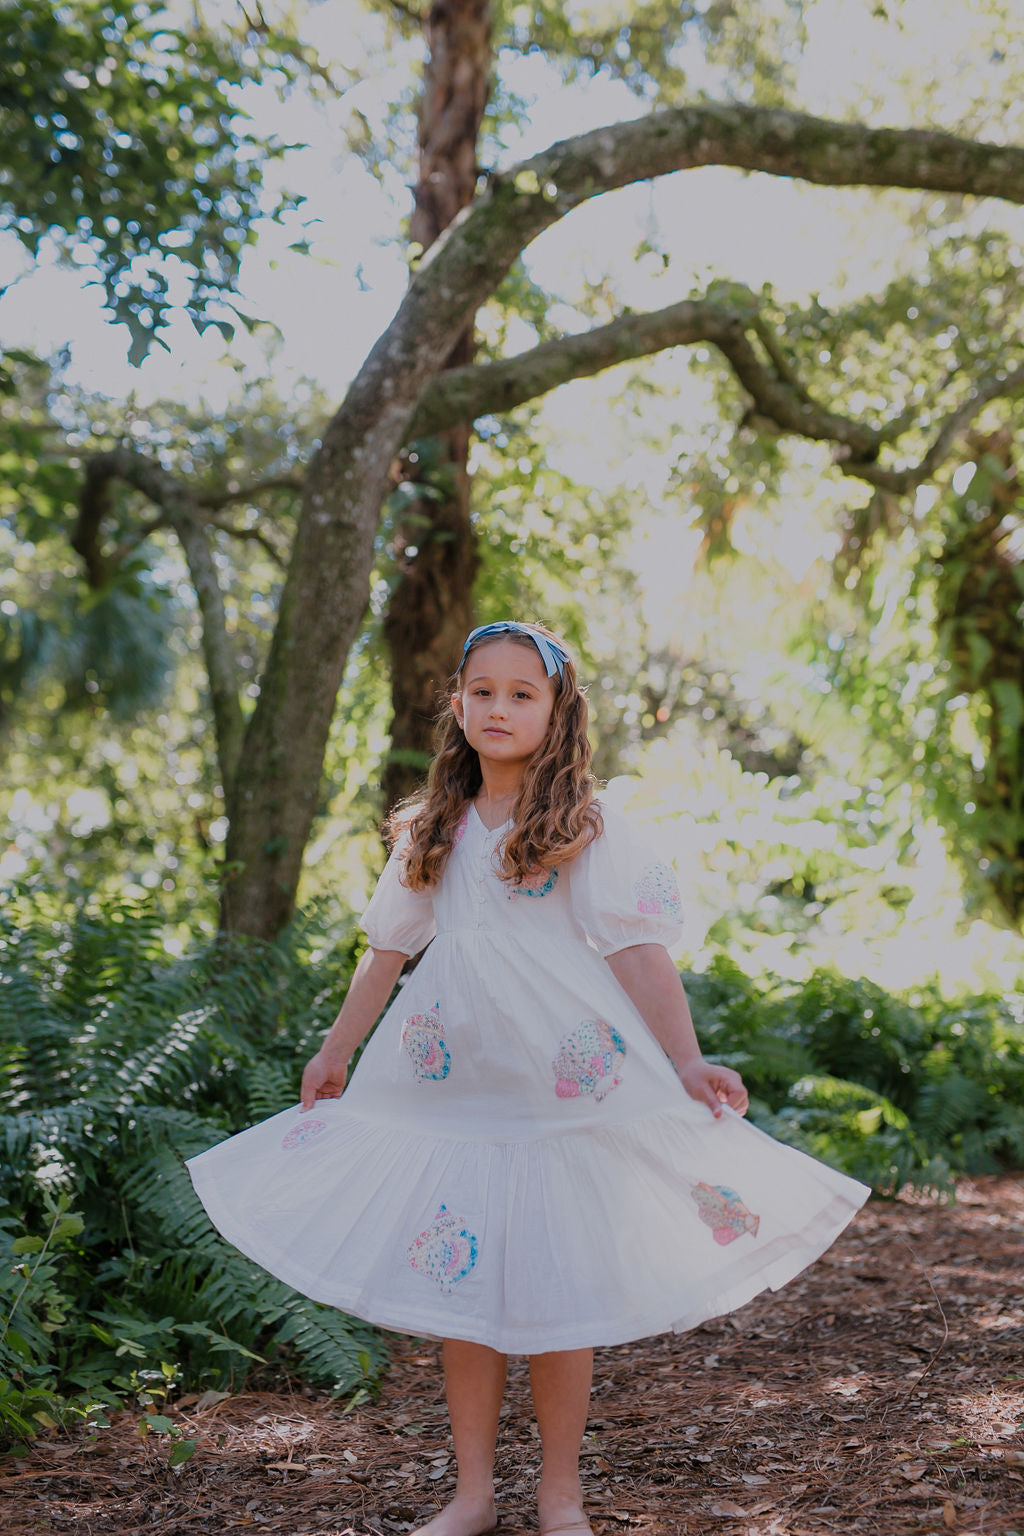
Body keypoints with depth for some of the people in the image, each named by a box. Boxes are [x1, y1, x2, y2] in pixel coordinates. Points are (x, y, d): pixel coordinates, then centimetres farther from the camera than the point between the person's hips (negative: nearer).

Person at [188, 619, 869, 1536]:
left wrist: (685, 1060, -18)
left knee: (557, 1289, 1)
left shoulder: (588, 829, -2)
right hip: (453, 1089, 4)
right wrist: (336, 1052, 25)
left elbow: (638, 950, -8)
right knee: (459, 1284, 6)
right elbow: (389, 950, 20)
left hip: (566, 1090, -4)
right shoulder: (435, 832, 11)